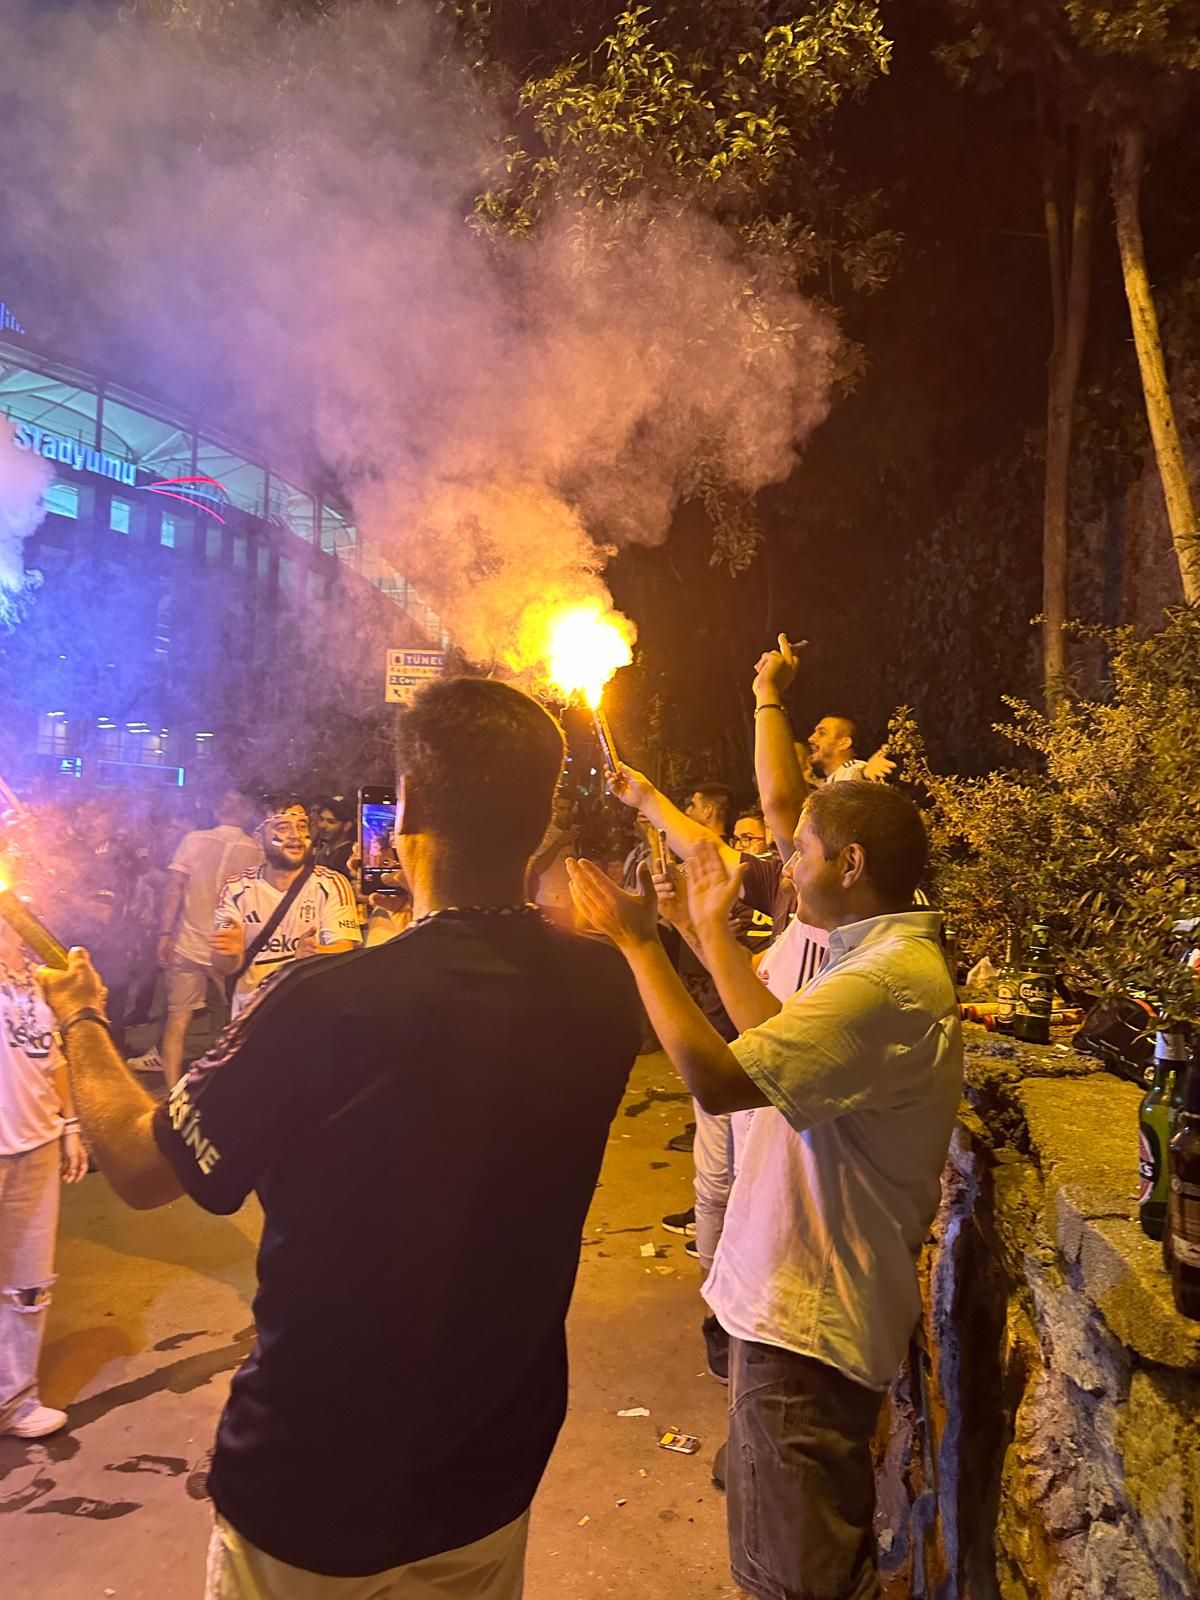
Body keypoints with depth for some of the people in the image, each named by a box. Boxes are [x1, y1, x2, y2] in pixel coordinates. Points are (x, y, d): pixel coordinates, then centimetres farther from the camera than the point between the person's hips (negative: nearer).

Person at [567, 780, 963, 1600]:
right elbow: (776, 1038, 13)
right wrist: (712, 932, 16)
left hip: (807, 1314, -10)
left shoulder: (886, 983, -27)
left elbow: (719, 1079, -30)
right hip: (806, 1295, 11)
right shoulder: (891, 959, 9)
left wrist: (639, 943, -21)